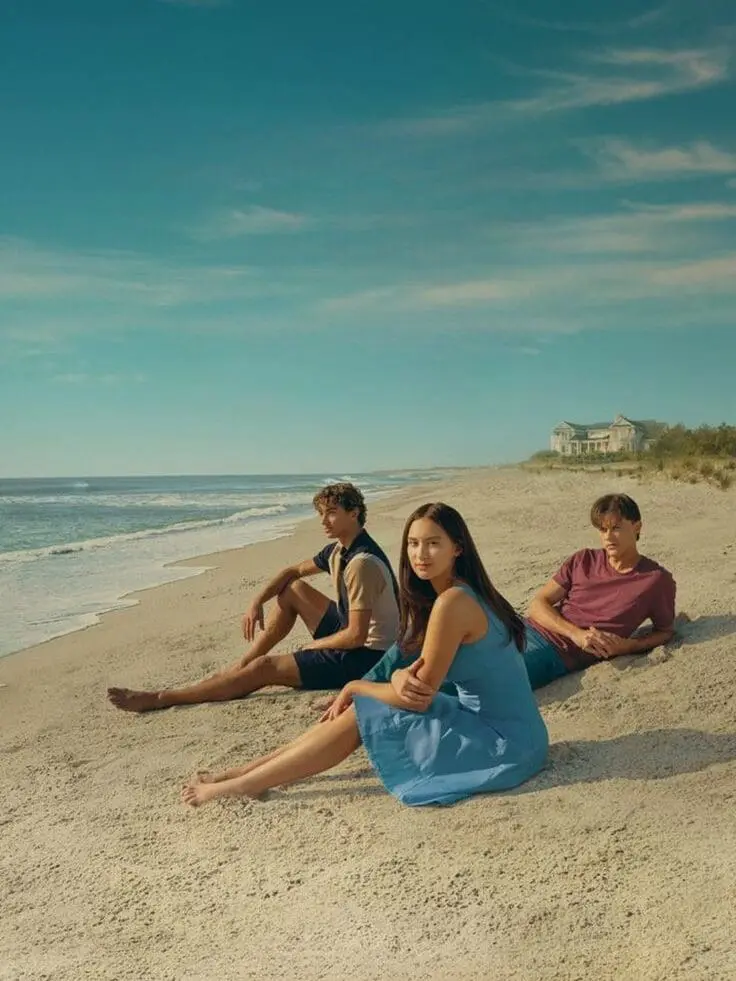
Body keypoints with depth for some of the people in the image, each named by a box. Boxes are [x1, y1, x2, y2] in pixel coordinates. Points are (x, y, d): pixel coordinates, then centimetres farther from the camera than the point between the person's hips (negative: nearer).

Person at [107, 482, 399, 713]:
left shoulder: (362, 563, -25)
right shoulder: (339, 550, 6)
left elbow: (357, 636, -26)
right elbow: (294, 571, 18)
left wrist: (314, 645, -8)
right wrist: (257, 602, 3)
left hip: (367, 654, -10)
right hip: (352, 636, 10)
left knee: (264, 668, -14)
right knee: (293, 588, 12)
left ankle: (161, 698, -8)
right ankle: (242, 664, 12)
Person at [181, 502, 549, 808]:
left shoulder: (452, 602, -23)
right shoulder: (463, 593, 7)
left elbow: (418, 697, -17)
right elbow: (415, 673, 10)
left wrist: (355, 687, -2)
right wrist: (400, 676, -12)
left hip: (501, 741, -9)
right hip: (497, 726, 9)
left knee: (362, 714, -8)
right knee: (361, 707, 7)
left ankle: (243, 784, 1)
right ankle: (246, 772, 13)